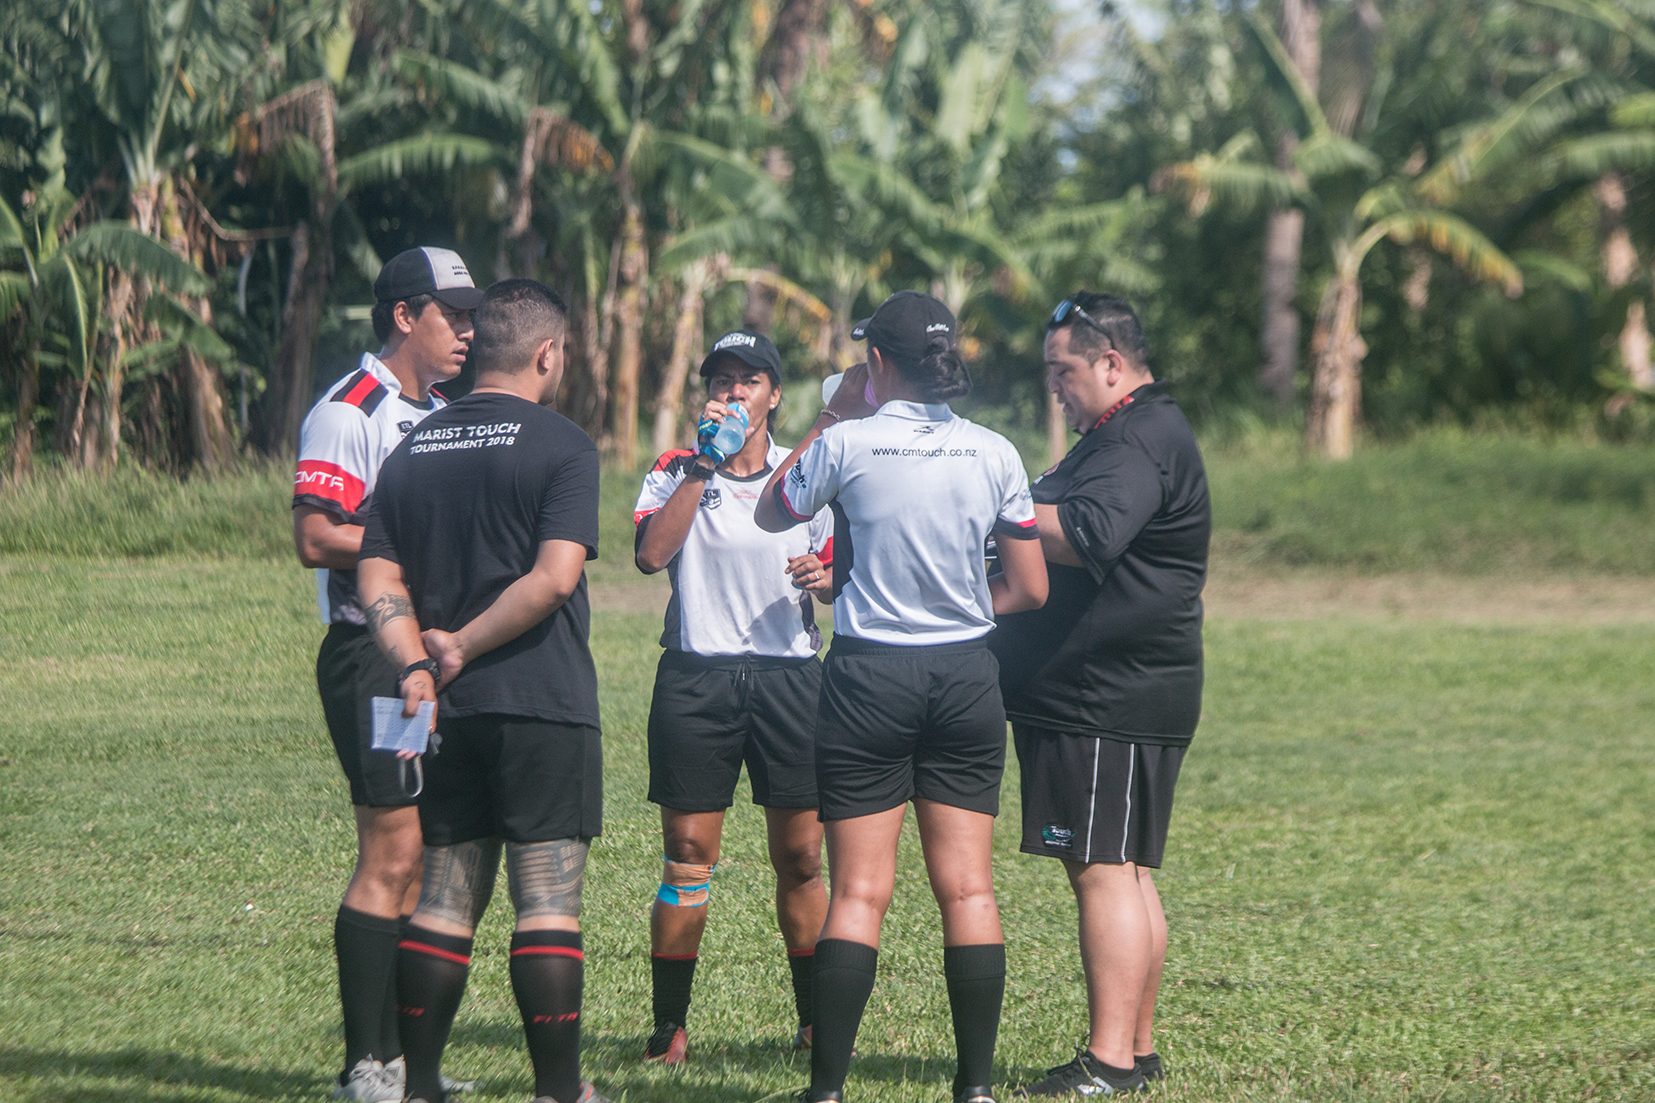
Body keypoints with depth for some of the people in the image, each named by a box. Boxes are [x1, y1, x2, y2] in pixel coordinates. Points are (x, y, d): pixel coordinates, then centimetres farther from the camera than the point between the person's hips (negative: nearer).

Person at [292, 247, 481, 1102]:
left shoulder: (443, 416, 19)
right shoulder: (349, 412, -10)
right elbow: (317, 539, -18)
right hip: (373, 655, -9)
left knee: (421, 858, 9)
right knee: (391, 854, -11)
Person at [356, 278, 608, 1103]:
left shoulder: (414, 449, 12)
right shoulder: (561, 446, -6)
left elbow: (377, 581, 4)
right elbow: (554, 577, -16)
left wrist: (418, 664, -5)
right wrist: (464, 648, -9)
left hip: (449, 711, 5)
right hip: (544, 704, -5)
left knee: (444, 897, 10)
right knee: (548, 898, -3)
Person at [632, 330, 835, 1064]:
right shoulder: (677, 472, 5)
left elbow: (838, 574, 16)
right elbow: (650, 553, -12)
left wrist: (826, 578, -7)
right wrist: (702, 464, -14)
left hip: (789, 672, 1)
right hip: (696, 674, -1)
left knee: (800, 856, 1)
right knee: (688, 855, -4)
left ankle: (815, 1020, 11)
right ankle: (669, 1025, 2)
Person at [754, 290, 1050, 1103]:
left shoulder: (847, 446, -9)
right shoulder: (993, 454, 0)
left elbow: (771, 512, 11)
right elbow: (1030, 587, 5)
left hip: (868, 677, -2)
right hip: (966, 678, 2)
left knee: (859, 891, 0)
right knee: (967, 887, 5)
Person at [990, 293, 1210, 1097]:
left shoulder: (1143, 441, -14)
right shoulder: (1125, 437, 22)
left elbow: (1087, 536, -29)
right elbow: (1068, 536, 26)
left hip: (1110, 700, -11)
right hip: (1099, 697, 11)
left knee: (1104, 873, -12)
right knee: (1122, 874, 12)